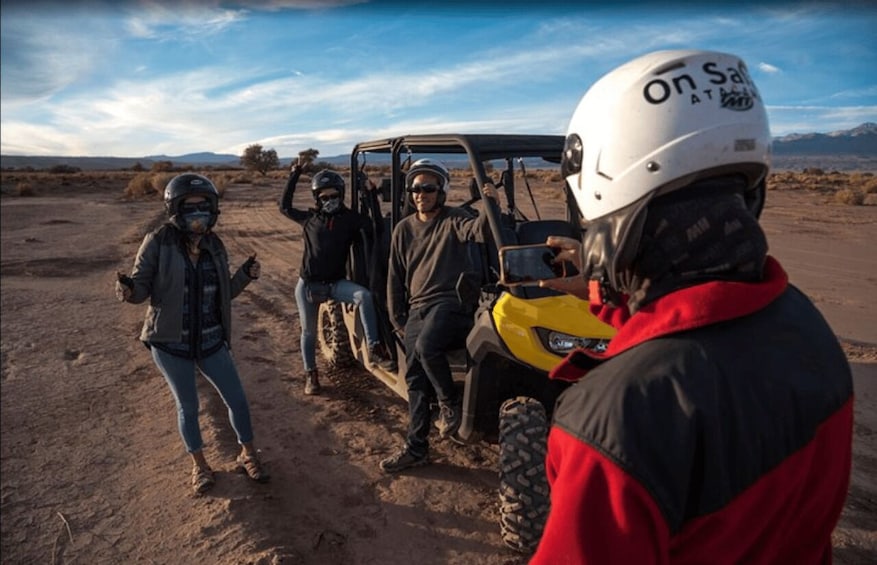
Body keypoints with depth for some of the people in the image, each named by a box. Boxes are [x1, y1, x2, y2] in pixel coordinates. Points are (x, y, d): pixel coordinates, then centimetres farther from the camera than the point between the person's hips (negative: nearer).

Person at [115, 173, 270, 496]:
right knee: (188, 406, 12)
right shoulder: (158, 243, -13)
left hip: (211, 341, 3)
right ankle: (199, 465, 35)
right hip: (170, 344, -3)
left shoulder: (215, 247, 0)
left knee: (237, 399, 8)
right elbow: (143, 287, -9)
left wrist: (246, 275, -8)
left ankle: (248, 455, 32)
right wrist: (128, 291, -31)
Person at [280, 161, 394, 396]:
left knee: (364, 296, -30)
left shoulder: (350, 218, -1)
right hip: (308, 284, 1)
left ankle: (374, 349, -27)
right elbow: (284, 207, 13)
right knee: (309, 331, 8)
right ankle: (311, 374, 27)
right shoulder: (309, 218, 2)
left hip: (336, 282, -1)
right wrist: (293, 176, 11)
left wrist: (372, 194, -10)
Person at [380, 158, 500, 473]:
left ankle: (451, 404, -7)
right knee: (415, 378, -1)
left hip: (450, 303, -5)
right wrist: (397, 319, 10)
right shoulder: (403, 229, 14)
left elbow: (479, 230, -21)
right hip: (417, 309, 5)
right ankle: (416, 448, 10)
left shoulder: (454, 221, 2)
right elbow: (395, 279, 15)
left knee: (426, 346, -32)